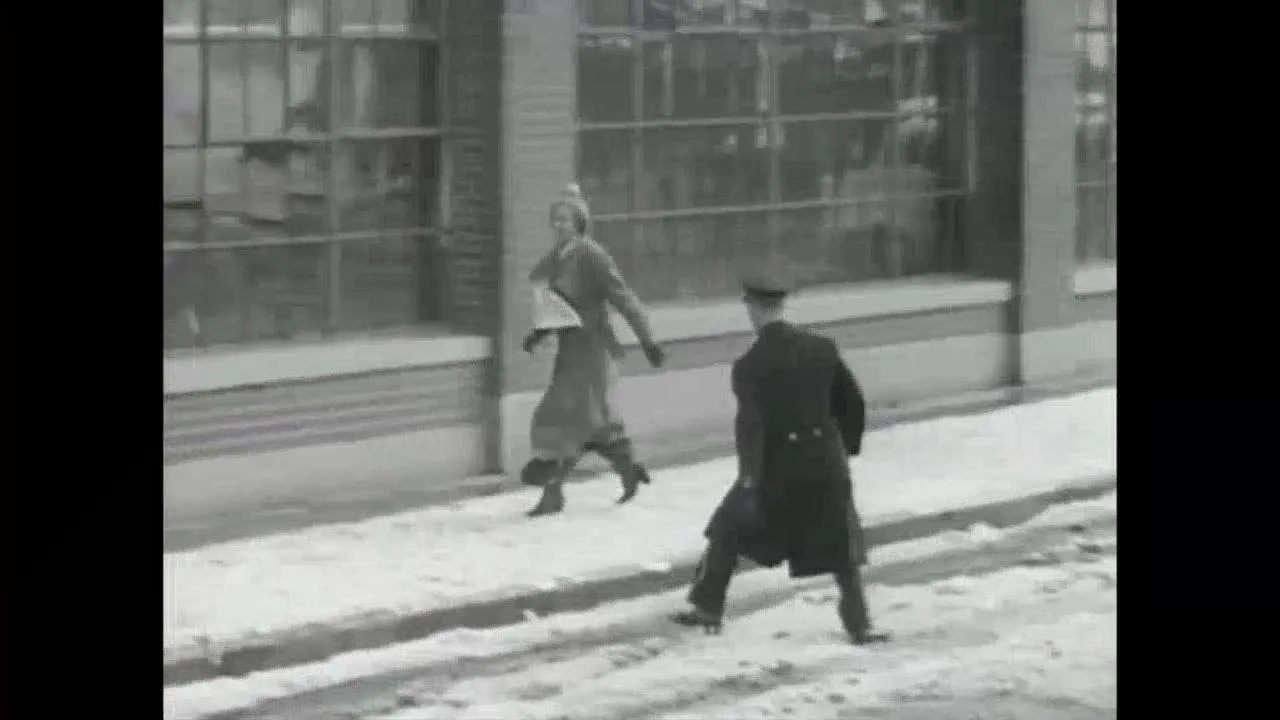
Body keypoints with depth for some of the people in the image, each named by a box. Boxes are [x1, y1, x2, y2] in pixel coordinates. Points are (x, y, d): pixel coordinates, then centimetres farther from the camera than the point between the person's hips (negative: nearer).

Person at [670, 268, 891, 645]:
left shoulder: (750, 364, -11)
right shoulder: (822, 348, 1)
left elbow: (750, 425, -18)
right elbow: (853, 403, 7)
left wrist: (749, 482, -16)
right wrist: (847, 448, 21)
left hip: (775, 465, -2)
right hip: (826, 463, 2)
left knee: (729, 529, 17)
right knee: (843, 543, 12)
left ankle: (707, 608, 23)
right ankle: (859, 624, 9)